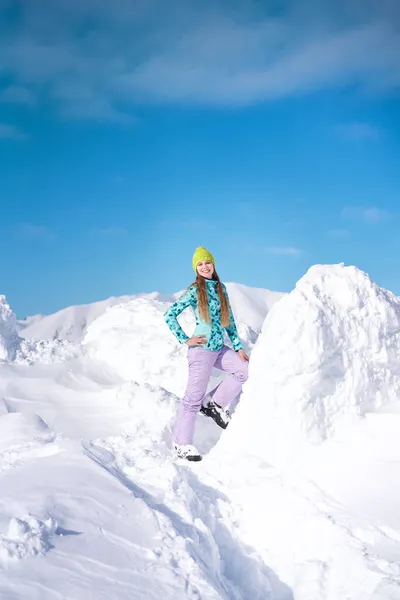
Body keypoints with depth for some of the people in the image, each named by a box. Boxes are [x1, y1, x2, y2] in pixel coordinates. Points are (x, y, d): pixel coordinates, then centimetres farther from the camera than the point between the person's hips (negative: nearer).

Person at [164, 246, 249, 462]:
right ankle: (182, 444, 8)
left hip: (219, 348, 7)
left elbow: (229, 319, 14)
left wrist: (238, 346, 9)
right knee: (194, 396, -2)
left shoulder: (221, 288, 9)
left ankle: (214, 404, 11)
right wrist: (185, 340, -10)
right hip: (202, 349, -6)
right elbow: (169, 315, -10)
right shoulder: (195, 290, -8)